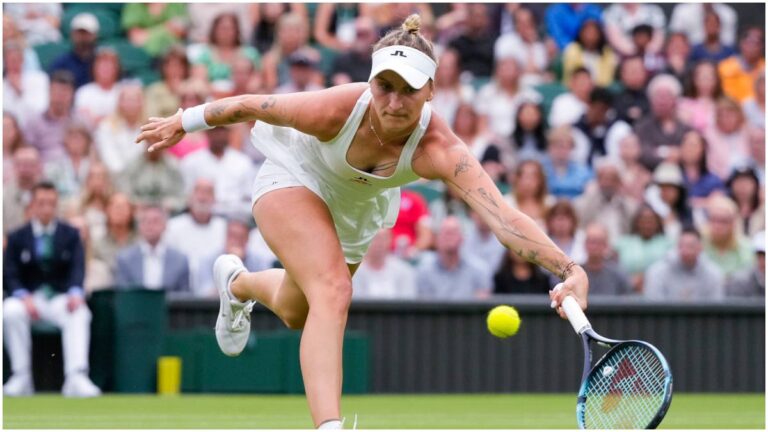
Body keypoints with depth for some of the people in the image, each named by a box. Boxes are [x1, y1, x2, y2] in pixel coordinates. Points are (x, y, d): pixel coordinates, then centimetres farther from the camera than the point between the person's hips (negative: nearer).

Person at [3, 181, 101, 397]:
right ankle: (21, 377, -26)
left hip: (61, 297, 0)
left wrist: (75, 293, -26)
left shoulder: (70, 234, 8)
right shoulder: (17, 238, 7)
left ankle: (76, 377, -43)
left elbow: (77, 268, -5)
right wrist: (24, 297, -22)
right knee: (10, 311, -34)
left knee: (80, 313, -34)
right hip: (29, 297, 0)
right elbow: (9, 276, -1)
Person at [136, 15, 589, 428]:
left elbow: (502, 215, -54)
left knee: (297, 314, 25)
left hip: (359, 208, 4)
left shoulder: (439, 150, -40)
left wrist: (570, 269, -67)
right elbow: (250, 105, -21)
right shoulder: (335, 110, -39)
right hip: (294, 179, -4)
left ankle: (237, 282, 59)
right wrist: (185, 122, -6)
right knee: (334, 292, -30)